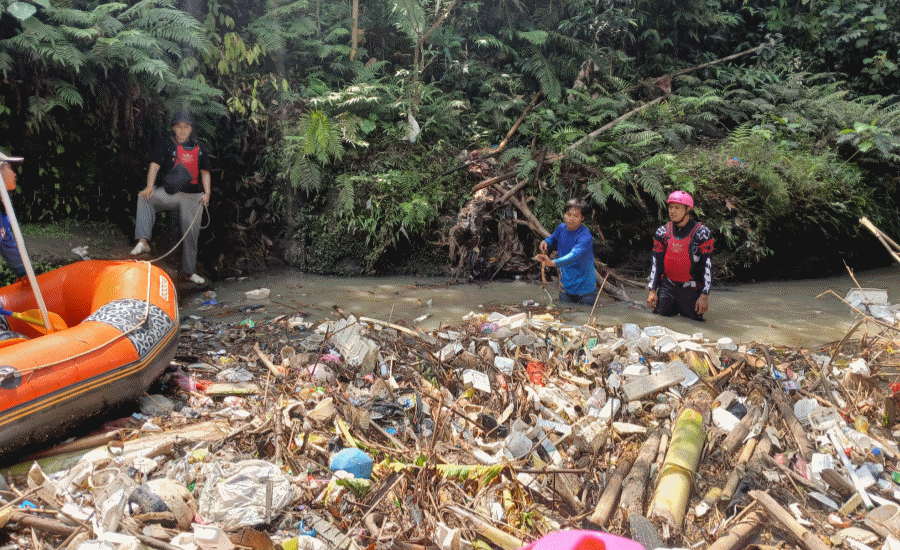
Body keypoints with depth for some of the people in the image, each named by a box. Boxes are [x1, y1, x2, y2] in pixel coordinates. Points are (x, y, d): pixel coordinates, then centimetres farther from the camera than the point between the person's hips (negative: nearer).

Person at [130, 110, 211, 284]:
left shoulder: (199, 148, 9)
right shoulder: (165, 144, 3)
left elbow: (205, 173, 10)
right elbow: (154, 165, -7)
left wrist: (207, 193, -6)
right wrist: (150, 187, -22)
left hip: (192, 196, 1)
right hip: (168, 193, -1)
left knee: (191, 231, 1)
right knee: (144, 198, -29)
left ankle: (189, 270, 14)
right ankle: (143, 241, -36)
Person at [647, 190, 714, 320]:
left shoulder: (702, 233, -9)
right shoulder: (662, 233, 1)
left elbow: (707, 265, -9)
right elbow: (656, 262, 4)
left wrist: (704, 295, -13)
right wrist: (652, 291, -3)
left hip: (691, 288, -2)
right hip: (668, 285, 3)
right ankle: (674, 308, 27)